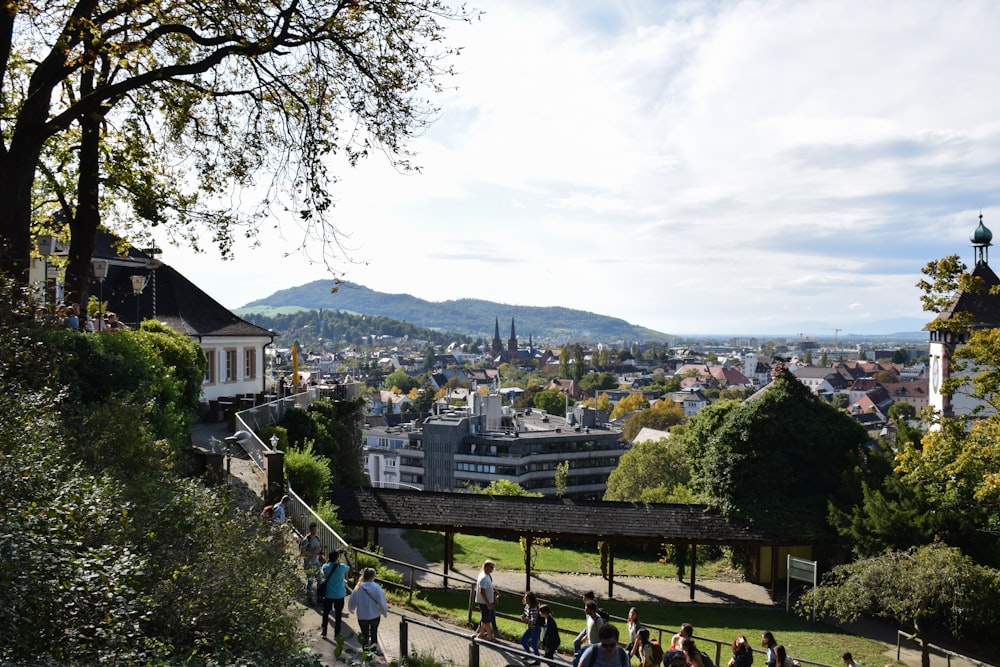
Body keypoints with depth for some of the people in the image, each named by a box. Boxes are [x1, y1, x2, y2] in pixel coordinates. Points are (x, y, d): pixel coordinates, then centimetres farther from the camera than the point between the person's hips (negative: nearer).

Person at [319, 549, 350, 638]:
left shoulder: (325, 567, -9)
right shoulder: (341, 567, -17)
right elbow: (350, 569, 4)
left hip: (328, 594, 2)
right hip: (339, 595, -2)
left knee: (326, 613, 19)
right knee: (338, 614, 11)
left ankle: (324, 631, 28)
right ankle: (336, 633, 19)